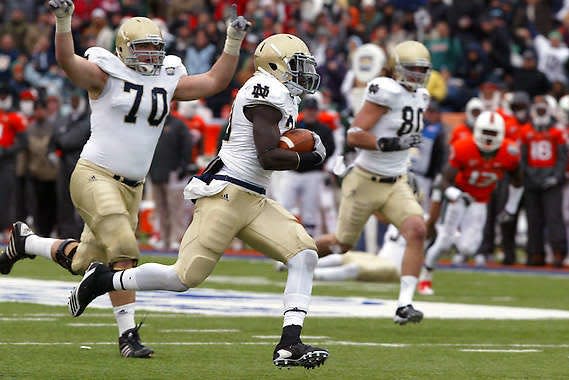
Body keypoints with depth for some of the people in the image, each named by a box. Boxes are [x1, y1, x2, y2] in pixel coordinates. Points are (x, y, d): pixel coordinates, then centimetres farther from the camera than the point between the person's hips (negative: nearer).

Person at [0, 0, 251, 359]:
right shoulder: (106, 74, -6)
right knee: (123, 251, -20)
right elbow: (68, 61, -22)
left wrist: (234, 42, 4)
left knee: (84, 260, 13)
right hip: (96, 176, -7)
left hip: (132, 187, 7)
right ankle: (128, 335, -14)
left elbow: (215, 81, 13)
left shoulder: (168, 81, 11)